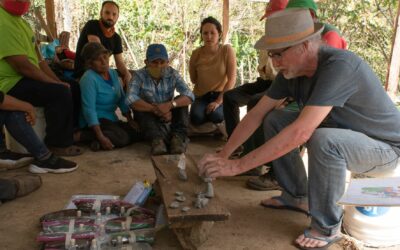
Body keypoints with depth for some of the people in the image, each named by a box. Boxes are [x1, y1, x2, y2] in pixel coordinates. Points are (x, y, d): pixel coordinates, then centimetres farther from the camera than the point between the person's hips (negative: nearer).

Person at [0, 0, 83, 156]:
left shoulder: (19, 20, 13)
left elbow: (38, 59, 12)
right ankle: (57, 145, -11)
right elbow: (23, 66, -24)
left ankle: (72, 134, 14)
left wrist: (58, 82, 4)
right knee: (61, 93, -25)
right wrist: (55, 83, -17)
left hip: (24, 79, 10)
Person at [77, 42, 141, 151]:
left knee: (137, 134, -7)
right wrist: (101, 137, -30)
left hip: (111, 119, 8)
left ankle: (96, 140, -8)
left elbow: (122, 99, 11)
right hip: (95, 121, -8)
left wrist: (130, 120, 0)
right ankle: (79, 135, -19)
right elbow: (89, 109, -25)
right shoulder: (89, 78, -18)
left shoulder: (113, 73, 7)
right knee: (122, 138, -28)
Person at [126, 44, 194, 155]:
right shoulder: (139, 75, -12)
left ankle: (178, 137, -37)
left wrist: (170, 105, -39)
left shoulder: (172, 74, -7)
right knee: (139, 109, -30)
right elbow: (130, 99, -29)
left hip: (169, 116, 2)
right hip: (148, 117, -1)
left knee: (181, 101, -22)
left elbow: (189, 96, -21)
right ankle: (157, 139, -48)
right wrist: (156, 109, -38)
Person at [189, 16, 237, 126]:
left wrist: (218, 101, -20)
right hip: (201, 96, 2)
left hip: (221, 94, -1)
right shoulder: (196, 54, -6)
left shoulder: (227, 50, -12)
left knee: (216, 116, -31)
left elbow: (232, 79, -15)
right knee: (196, 118, -28)